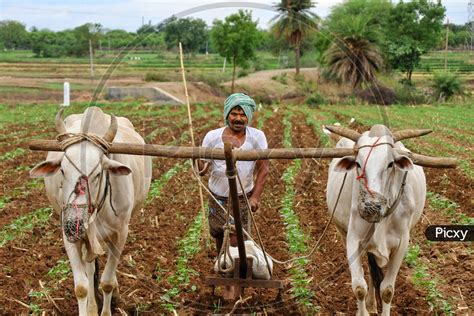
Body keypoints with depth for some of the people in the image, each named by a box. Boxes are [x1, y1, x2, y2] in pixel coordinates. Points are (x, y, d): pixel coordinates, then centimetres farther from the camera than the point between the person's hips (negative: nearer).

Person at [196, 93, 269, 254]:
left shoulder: (257, 137, -13)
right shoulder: (212, 137, -12)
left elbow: (263, 168, -10)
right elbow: (202, 168, -6)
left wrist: (256, 196, -16)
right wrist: (199, 165, -30)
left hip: (243, 198, -2)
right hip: (218, 197, 2)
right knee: (219, 235, 20)